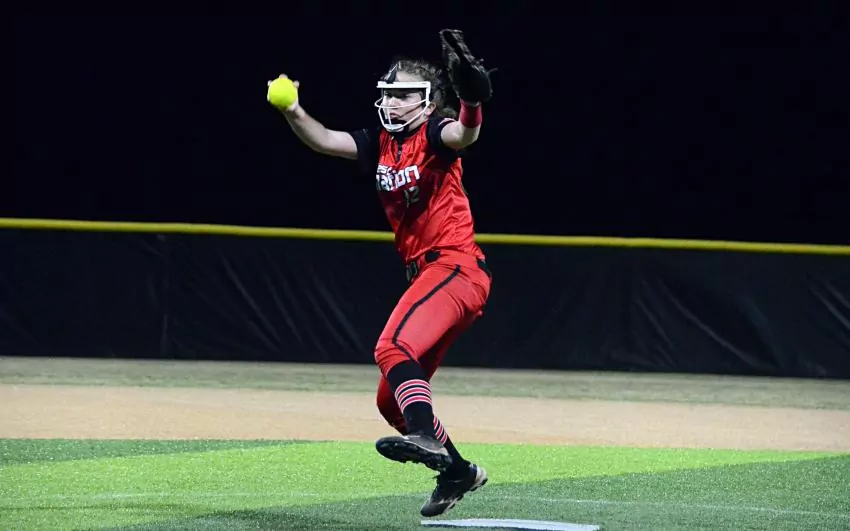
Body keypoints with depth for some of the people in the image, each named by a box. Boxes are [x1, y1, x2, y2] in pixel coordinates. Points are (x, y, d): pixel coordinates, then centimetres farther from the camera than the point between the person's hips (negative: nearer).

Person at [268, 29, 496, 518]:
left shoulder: (434, 134, -8)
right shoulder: (381, 144, 13)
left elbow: (464, 134, -31)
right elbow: (324, 140, 2)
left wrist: (470, 101, -52)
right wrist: (293, 113, -18)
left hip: (457, 266, -9)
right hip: (427, 275, 9)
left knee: (393, 347, -31)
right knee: (391, 399, 13)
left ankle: (427, 437, -45)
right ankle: (458, 471, 26)